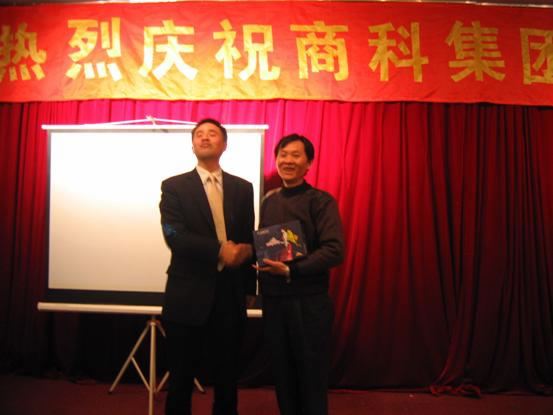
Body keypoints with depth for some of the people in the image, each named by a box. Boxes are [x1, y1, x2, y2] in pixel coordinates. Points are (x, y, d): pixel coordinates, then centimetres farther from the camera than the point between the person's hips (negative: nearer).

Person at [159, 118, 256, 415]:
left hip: (230, 296, 3)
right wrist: (219, 250, -24)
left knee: (227, 379, 14)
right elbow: (175, 236, -13)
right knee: (181, 380, 12)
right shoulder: (174, 186, 0)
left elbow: (248, 240, 10)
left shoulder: (243, 188, 8)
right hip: (188, 296, -2)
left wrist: (249, 288, 8)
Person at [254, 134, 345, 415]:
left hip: (309, 302, -5)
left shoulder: (321, 201, -8)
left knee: (312, 379, 9)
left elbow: (334, 251, -17)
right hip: (272, 301, 5)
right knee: (282, 377, 16)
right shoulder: (269, 201, 9)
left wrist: (291, 270, -24)